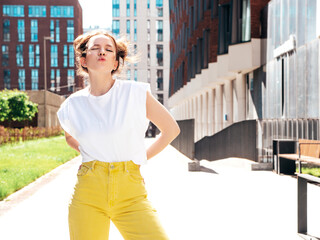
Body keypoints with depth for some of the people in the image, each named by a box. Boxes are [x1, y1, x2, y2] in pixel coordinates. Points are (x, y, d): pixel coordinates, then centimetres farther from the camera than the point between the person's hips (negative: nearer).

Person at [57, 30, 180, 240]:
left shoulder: (137, 93, -2)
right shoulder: (72, 107, 4)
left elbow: (171, 129, 9)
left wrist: (140, 159, 9)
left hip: (130, 193, -1)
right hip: (88, 193, 2)